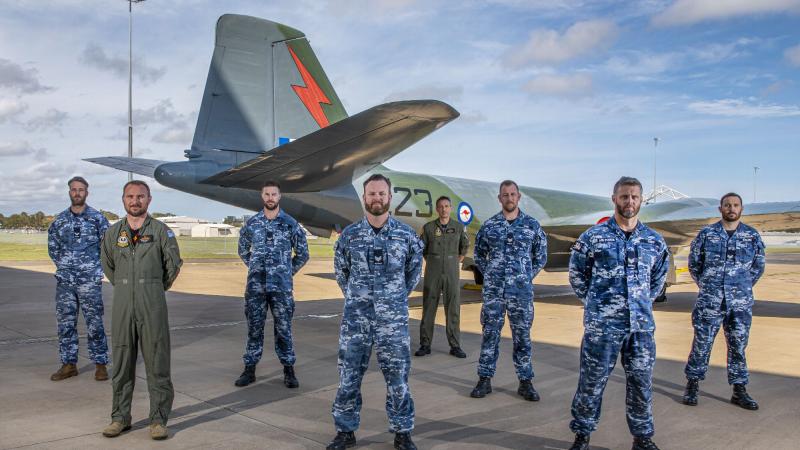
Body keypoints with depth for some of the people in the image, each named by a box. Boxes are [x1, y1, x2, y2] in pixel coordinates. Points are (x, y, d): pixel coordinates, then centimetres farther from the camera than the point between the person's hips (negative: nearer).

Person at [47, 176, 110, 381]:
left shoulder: (97, 218, -2)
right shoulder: (60, 220, 8)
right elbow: (52, 247, 18)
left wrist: (95, 266, 1)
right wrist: (64, 266, 10)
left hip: (90, 280, -3)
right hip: (64, 280, 4)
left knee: (94, 322, -1)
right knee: (65, 322, 7)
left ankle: (100, 364, 7)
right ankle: (69, 364, 17)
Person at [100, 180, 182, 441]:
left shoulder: (161, 231, 0)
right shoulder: (113, 232, 9)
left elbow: (173, 265, 6)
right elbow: (107, 266, 21)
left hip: (153, 305, -3)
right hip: (122, 305, 3)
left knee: (157, 363, -1)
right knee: (121, 363, 9)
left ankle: (159, 419, 6)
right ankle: (120, 417, 20)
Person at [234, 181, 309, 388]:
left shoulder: (291, 223, 0)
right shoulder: (251, 223, 5)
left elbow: (303, 253, 7)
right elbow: (243, 250, 19)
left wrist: (288, 272, 6)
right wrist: (256, 269, 12)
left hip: (281, 287, -2)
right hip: (256, 286, 2)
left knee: (284, 328, 4)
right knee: (254, 328, 8)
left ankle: (289, 370, 14)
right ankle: (249, 369, 18)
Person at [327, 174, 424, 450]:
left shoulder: (406, 234, -2)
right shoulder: (349, 235, 0)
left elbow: (413, 272, 12)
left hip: (393, 321, -1)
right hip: (355, 319, 1)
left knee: (398, 379, 5)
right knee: (349, 378, 7)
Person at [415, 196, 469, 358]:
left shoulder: (459, 228, 2)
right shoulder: (428, 227, -1)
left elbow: (464, 247, 18)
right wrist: (431, 263, 9)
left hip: (451, 274, 1)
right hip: (432, 273, 0)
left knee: (453, 309, 1)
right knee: (429, 308, 3)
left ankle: (455, 346, 8)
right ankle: (425, 345, 10)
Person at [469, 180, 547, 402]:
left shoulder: (532, 225, 3)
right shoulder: (489, 225, 4)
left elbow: (541, 256, 11)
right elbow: (479, 255, 15)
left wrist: (527, 277, 5)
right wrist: (490, 275, 7)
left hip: (522, 291, 0)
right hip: (493, 290, 1)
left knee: (522, 335, 6)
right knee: (490, 333, 5)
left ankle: (525, 382, 16)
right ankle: (485, 380, 14)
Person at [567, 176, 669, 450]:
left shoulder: (654, 240, 7)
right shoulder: (593, 237, -3)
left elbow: (659, 276, 22)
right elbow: (576, 274, 6)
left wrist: (644, 302, 15)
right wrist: (596, 303, 6)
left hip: (642, 325, 3)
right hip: (602, 325, -3)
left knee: (641, 383, 11)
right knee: (592, 381, 4)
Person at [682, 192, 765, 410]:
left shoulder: (753, 236, 5)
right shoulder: (706, 234, 1)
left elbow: (758, 266, 15)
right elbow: (694, 263, 9)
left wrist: (743, 287, 11)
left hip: (741, 303, 2)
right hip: (709, 302, -1)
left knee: (738, 345, 8)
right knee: (701, 343, 2)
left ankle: (739, 390, 18)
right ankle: (692, 385, 14)